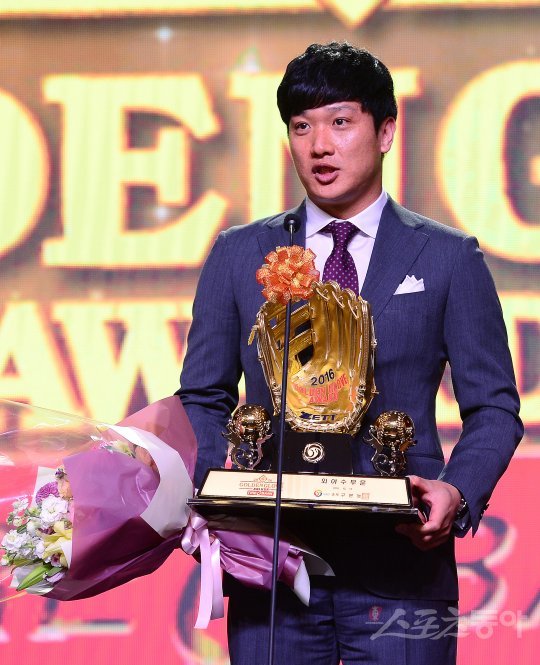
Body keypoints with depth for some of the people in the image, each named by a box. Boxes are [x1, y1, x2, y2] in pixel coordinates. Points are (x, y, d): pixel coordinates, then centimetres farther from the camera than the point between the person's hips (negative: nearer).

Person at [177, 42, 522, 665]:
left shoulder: (449, 258, 7)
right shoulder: (238, 254, 12)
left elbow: (493, 406, 7)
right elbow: (203, 398, 15)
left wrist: (458, 492, -12)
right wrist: (203, 490, -5)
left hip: (402, 556, -1)